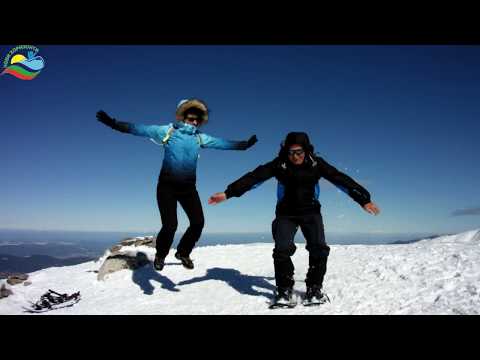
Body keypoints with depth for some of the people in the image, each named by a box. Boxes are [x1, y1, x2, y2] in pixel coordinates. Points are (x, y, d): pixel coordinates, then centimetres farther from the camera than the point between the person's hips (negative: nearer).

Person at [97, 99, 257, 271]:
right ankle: (160, 255, 21)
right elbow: (140, 129, -5)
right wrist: (113, 123, -12)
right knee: (170, 225, -11)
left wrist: (245, 144, 12)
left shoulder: (200, 138, 8)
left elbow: (223, 143, 12)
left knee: (198, 222, -3)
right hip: (167, 185, -4)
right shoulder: (167, 131, -2)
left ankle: (183, 252, 24)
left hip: (188, 187, 4)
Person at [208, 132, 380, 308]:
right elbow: (254, 177, -21)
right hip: (286, 214, -1)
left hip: (311, 212, 1)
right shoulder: (279, 164, -14)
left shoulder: (316, 163, -10)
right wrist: (228, 193, -29)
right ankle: (285, 290, 3)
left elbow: (341, 179, -11)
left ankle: (314, 289, 6)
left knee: (319, 248, -14)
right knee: (282, 250, -15)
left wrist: (363, 199, -15)